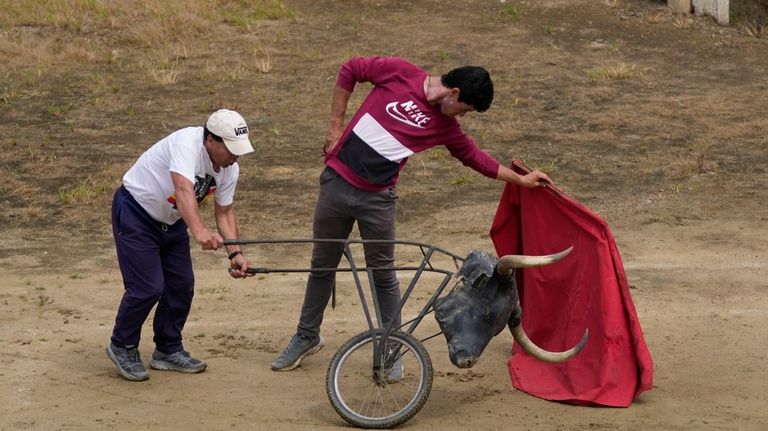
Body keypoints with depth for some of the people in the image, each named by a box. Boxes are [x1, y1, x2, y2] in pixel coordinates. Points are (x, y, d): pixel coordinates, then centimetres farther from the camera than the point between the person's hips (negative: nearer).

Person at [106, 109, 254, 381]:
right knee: (147, 288, -12)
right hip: (135, 212, -8)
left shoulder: (230, 169, -9)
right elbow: (183, 189, -49)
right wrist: (199, 232, -62)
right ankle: (122, 347, 9)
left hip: (171, 221, 8)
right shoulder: (187, 143, -34)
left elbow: (224, 212, 2)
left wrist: (235, 253, -12)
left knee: (182, 286, 6)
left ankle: (168, 351, 23)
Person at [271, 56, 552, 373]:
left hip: (377, 198, 1)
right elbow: (350, 70, 0)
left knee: (383, 274, 5)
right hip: (337, 180, -1)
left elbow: (473, 156, 15)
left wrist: (520, 179, 18)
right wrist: (335, 125, -1)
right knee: (322, 265, 12)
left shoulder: (445, 125, 2)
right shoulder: (399, 73, -8)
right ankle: (307, 336, 30)